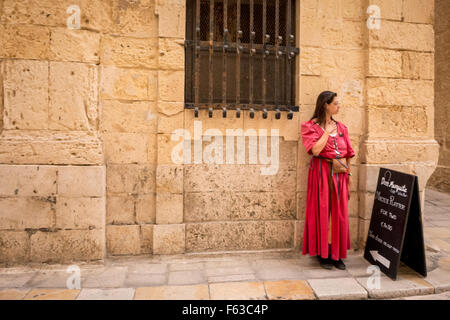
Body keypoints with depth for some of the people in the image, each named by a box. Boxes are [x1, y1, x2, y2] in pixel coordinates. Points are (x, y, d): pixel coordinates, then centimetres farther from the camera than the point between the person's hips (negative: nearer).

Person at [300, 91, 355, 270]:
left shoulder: (341, 127, 14)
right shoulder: (310, 126, -2)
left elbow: (348, 154, 15)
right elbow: (315, 150, -17)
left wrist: (349, 175, 9)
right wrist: (327, 131, -7)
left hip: (339, 174, 5)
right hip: (321, 173, -5)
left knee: (340, 213, 6)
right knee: (321, 212, 0)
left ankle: (337, 254, 18)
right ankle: (323, 254, 14)